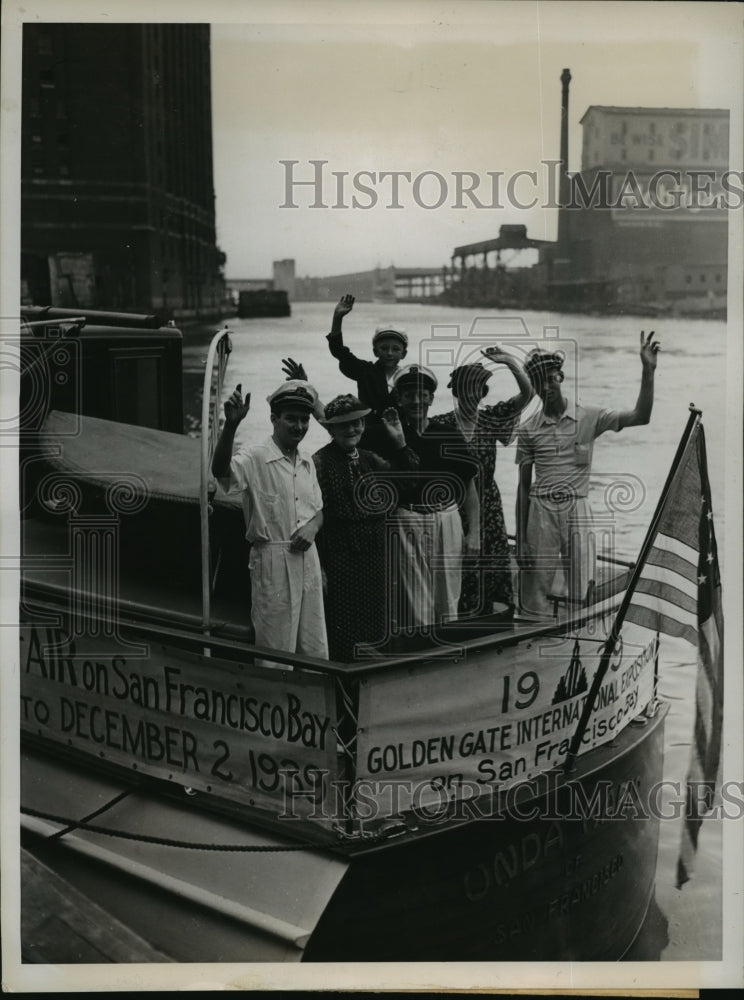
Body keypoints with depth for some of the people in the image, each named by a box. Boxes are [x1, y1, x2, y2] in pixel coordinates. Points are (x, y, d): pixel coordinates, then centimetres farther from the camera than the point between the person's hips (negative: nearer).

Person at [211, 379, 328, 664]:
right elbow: (220, 470, -30)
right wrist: (231, 424, -43)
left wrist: (312, 526, -3)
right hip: (272, 560, -6)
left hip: (307, 558, 7)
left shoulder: (307, 462, 12)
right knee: (277, 651, 1)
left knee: (316, 650, 13)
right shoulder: (254, 458, -10)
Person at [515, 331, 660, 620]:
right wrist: (520, 539, 5)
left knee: (582, 595, 2)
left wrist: (648, 371, -17)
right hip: (540, 511, 0)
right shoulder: (528, 429, 5)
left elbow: (640, 416, -6)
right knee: (536, 595, 2)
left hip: (577, 509, 0)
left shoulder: (589, 417, 3)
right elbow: (523, 486, 8)